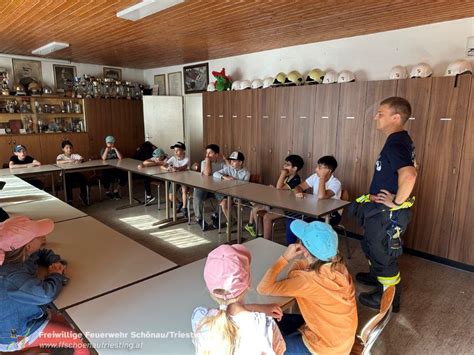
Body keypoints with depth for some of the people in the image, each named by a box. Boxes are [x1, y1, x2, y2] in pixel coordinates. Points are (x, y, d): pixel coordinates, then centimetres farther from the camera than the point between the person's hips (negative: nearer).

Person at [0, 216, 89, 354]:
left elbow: (44, 253, 12)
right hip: (16, 334, -9)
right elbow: (47, 293, -46)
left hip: (24, 315, 9)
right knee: (84, 340, -9)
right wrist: (56, 275, -24)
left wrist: (57, 262, -10)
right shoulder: (11, 276, -37)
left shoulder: (20, 255, -8)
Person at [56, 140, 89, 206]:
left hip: (75, 173, 2)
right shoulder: (61, 156, 4)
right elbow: (58, 162, -19)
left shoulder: (75, 155, 12)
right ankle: (69, 200, -17)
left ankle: (83, 196, -5)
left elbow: (82, 159, -7)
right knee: (68, 181, -33)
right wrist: (69, 161, -31)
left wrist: (79, 160, -30)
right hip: (65, 174, -2)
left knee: (82, 177, -26)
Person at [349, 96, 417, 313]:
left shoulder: (395, 143, -25)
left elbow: (409, 175, -41)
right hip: (382, 210, 10)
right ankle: (376, 276, 51)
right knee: (371, 245, 28)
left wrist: (397, 202, -27)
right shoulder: (400, 140, 7)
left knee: (383, 253, 8)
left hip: (388, 213, -10)